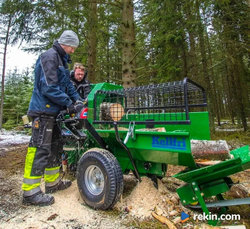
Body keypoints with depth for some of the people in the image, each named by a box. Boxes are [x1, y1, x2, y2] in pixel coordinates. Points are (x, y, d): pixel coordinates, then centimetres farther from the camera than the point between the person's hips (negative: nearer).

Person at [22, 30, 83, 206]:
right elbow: (48, 87, -20)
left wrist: (79, 99, 7)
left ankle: (53, 182, 27)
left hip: (54, 111, 10)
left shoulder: (62, 60, 21)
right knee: (40, 148, -8)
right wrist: (68, 103, -17)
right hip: (44, 110, -10)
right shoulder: (50, 57, -10)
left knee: (55, 146, 14)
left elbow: (68, 84, 19)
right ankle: (30, 191, 3)